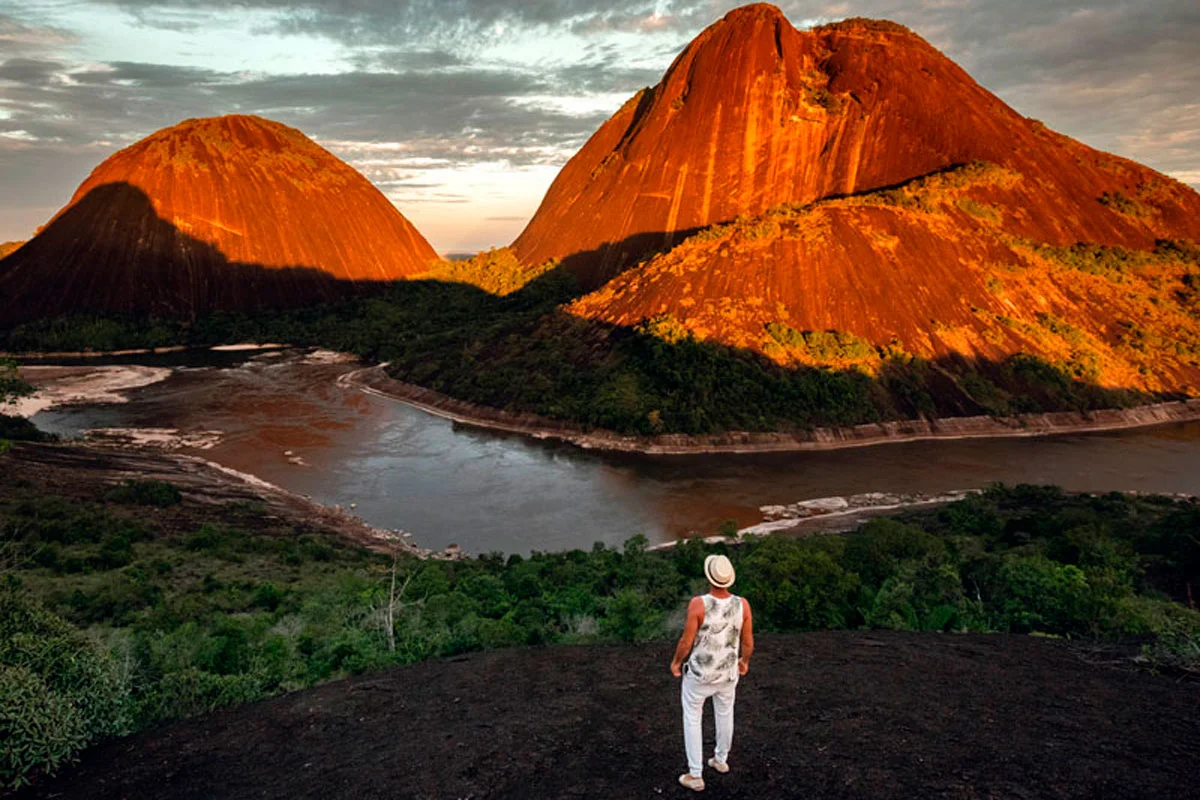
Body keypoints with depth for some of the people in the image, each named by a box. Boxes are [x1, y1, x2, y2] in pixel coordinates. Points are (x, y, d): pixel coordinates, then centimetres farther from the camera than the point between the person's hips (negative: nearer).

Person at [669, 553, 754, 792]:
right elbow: (748, 642, -8)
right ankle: (721, 759, 50)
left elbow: (686, 642, -21)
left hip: (698, 672, -3)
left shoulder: (698, 604, -30)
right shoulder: (742, 604, -20)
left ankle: (695, 776, 25)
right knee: (725, 713, 29)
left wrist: (676, 662, -1)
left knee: (692, 719, 17)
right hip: (728, 671, 3)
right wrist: (744, 661, 15)